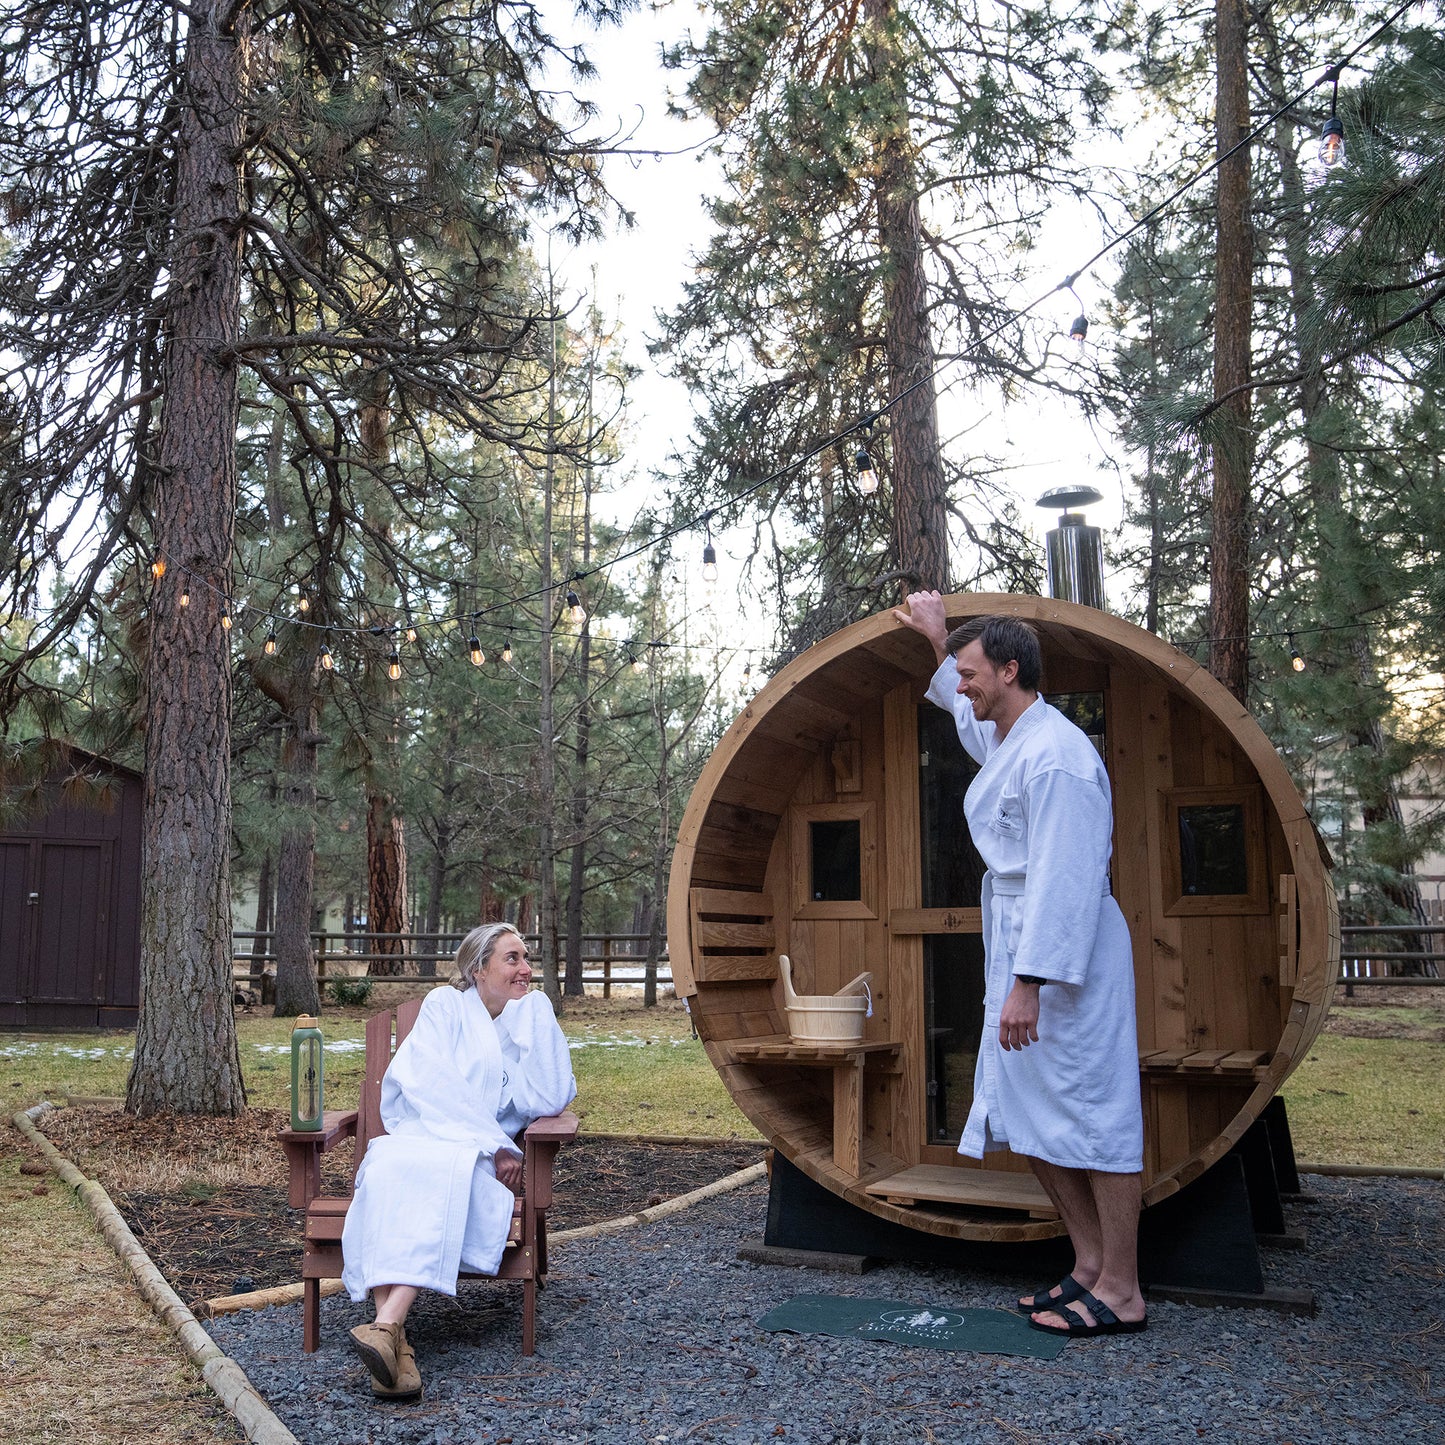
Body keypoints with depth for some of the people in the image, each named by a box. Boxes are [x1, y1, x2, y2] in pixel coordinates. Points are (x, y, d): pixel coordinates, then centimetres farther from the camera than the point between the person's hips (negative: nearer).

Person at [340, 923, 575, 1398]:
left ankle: (386, 1324, -47)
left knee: (443, 1170, -36)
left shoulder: (533, 1022, 16)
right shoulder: (444, 1006, 9)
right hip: (417, 1137, -1)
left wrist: (534, 1013, 0)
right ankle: (396, 1342, -45)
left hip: (476, 1162, 1)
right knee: (390, 1169, -37)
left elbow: (550, 1100, -1)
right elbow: (432, 1086, -5)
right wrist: (494, 1145, -13)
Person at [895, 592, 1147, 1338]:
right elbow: (969, 718, 38)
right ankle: (1090, 1263, 26)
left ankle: (1121, 1292, 10)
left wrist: (1028, 986, -26)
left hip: (1067, 951, -10)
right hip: (1018, 943, 10)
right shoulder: (1005, 739, 12)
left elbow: (1063, 879, -24)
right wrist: (939, 639, 40)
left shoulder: (1054, 755, -19)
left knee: (1091, 1113, -2)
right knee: (1028, 1115, 14)